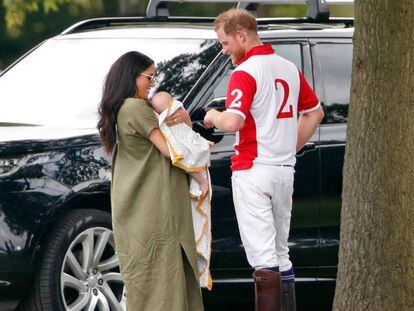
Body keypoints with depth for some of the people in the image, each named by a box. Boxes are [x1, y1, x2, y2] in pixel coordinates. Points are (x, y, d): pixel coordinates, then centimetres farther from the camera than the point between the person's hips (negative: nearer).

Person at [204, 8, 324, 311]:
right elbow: (315, 111, 23)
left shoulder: (245, 72, -13)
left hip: (253, 171, -8)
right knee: (280, 253, 16)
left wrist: (213, 116, -3)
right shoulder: (289, 68, 13)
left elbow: (233, 121, -24)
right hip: (285, 170, 8)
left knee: (263, 256, -10)